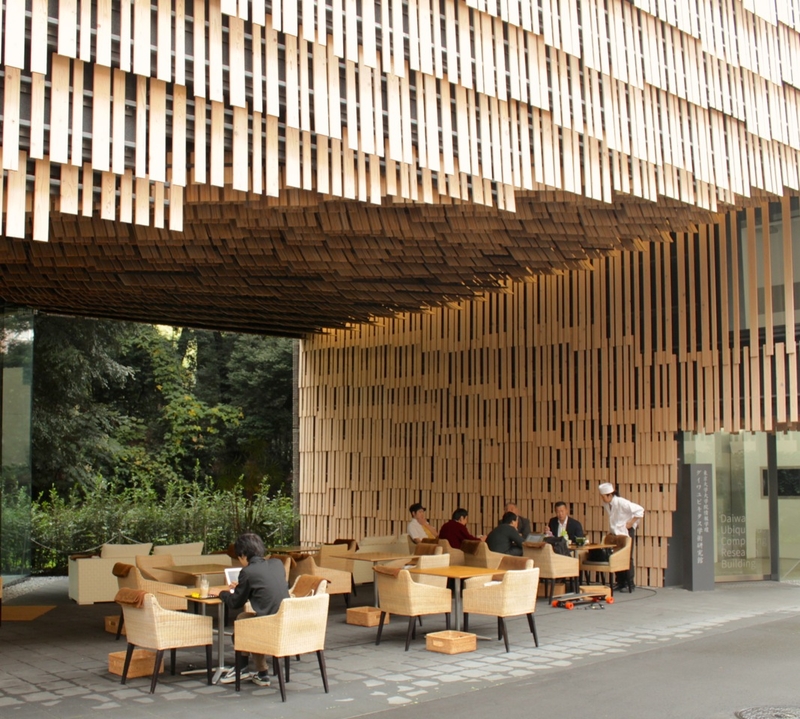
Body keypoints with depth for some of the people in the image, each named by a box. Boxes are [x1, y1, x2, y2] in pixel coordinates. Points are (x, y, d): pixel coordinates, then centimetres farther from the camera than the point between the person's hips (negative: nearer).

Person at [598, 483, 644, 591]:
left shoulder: (621, 503, -23)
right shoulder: (606, 504, -1)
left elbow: (640, 510, -22)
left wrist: (631, 523, -17)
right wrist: (612, 528, 6)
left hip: (626, 531, -7)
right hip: (615, 531, 7)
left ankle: (630, 584, 2)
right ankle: (620, 582, 15)